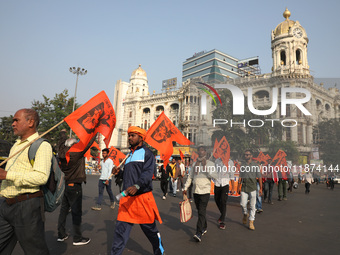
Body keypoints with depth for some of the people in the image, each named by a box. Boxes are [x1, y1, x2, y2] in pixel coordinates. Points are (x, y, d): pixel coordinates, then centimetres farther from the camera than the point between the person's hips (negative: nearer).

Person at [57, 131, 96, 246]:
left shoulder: (62, 154, 2)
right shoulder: (76, 153, -18)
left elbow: (61, 144, 22)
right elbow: (88, 142, -16)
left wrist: (63, 134, 37)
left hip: (64, 185, 8)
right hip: (74, 186, -7)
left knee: (63, 210, 17)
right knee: (76, 212, 1)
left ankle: (61, 234, 28)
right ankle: (77, 238, 11)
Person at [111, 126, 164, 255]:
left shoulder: (147, 153, -3)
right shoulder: (129, 155, 19)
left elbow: (147, 173, -17)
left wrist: (137, 186, -32)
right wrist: (118, 172, 5)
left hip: (142, 196, -6)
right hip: (127, 198, 6)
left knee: (149, 228, 8)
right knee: (121, 228, 4)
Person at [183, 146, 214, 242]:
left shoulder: (210, 164, -1)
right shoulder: (195, 164, 11)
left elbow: (213, 176, -15)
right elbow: (190, 177, 15)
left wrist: (205, 166, -20)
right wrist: (185, 188, 11)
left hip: (205, 191, -5)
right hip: (195, 191, 5)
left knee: (202, 212, -10)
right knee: (200, 211, 14)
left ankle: (199, 233, -9)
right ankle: (204, 228, 31)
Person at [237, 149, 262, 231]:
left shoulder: (255, 165, 1)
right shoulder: (242, 164, 6)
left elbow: (259, 177, 3)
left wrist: (260, 188, 0)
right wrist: (238, 187, 9)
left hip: (252, 187, -1)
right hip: (244, 187, 2)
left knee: (252, 205, 1)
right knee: (243, 204, -1)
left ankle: (251, 222, 12)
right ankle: (245, 214, 30)